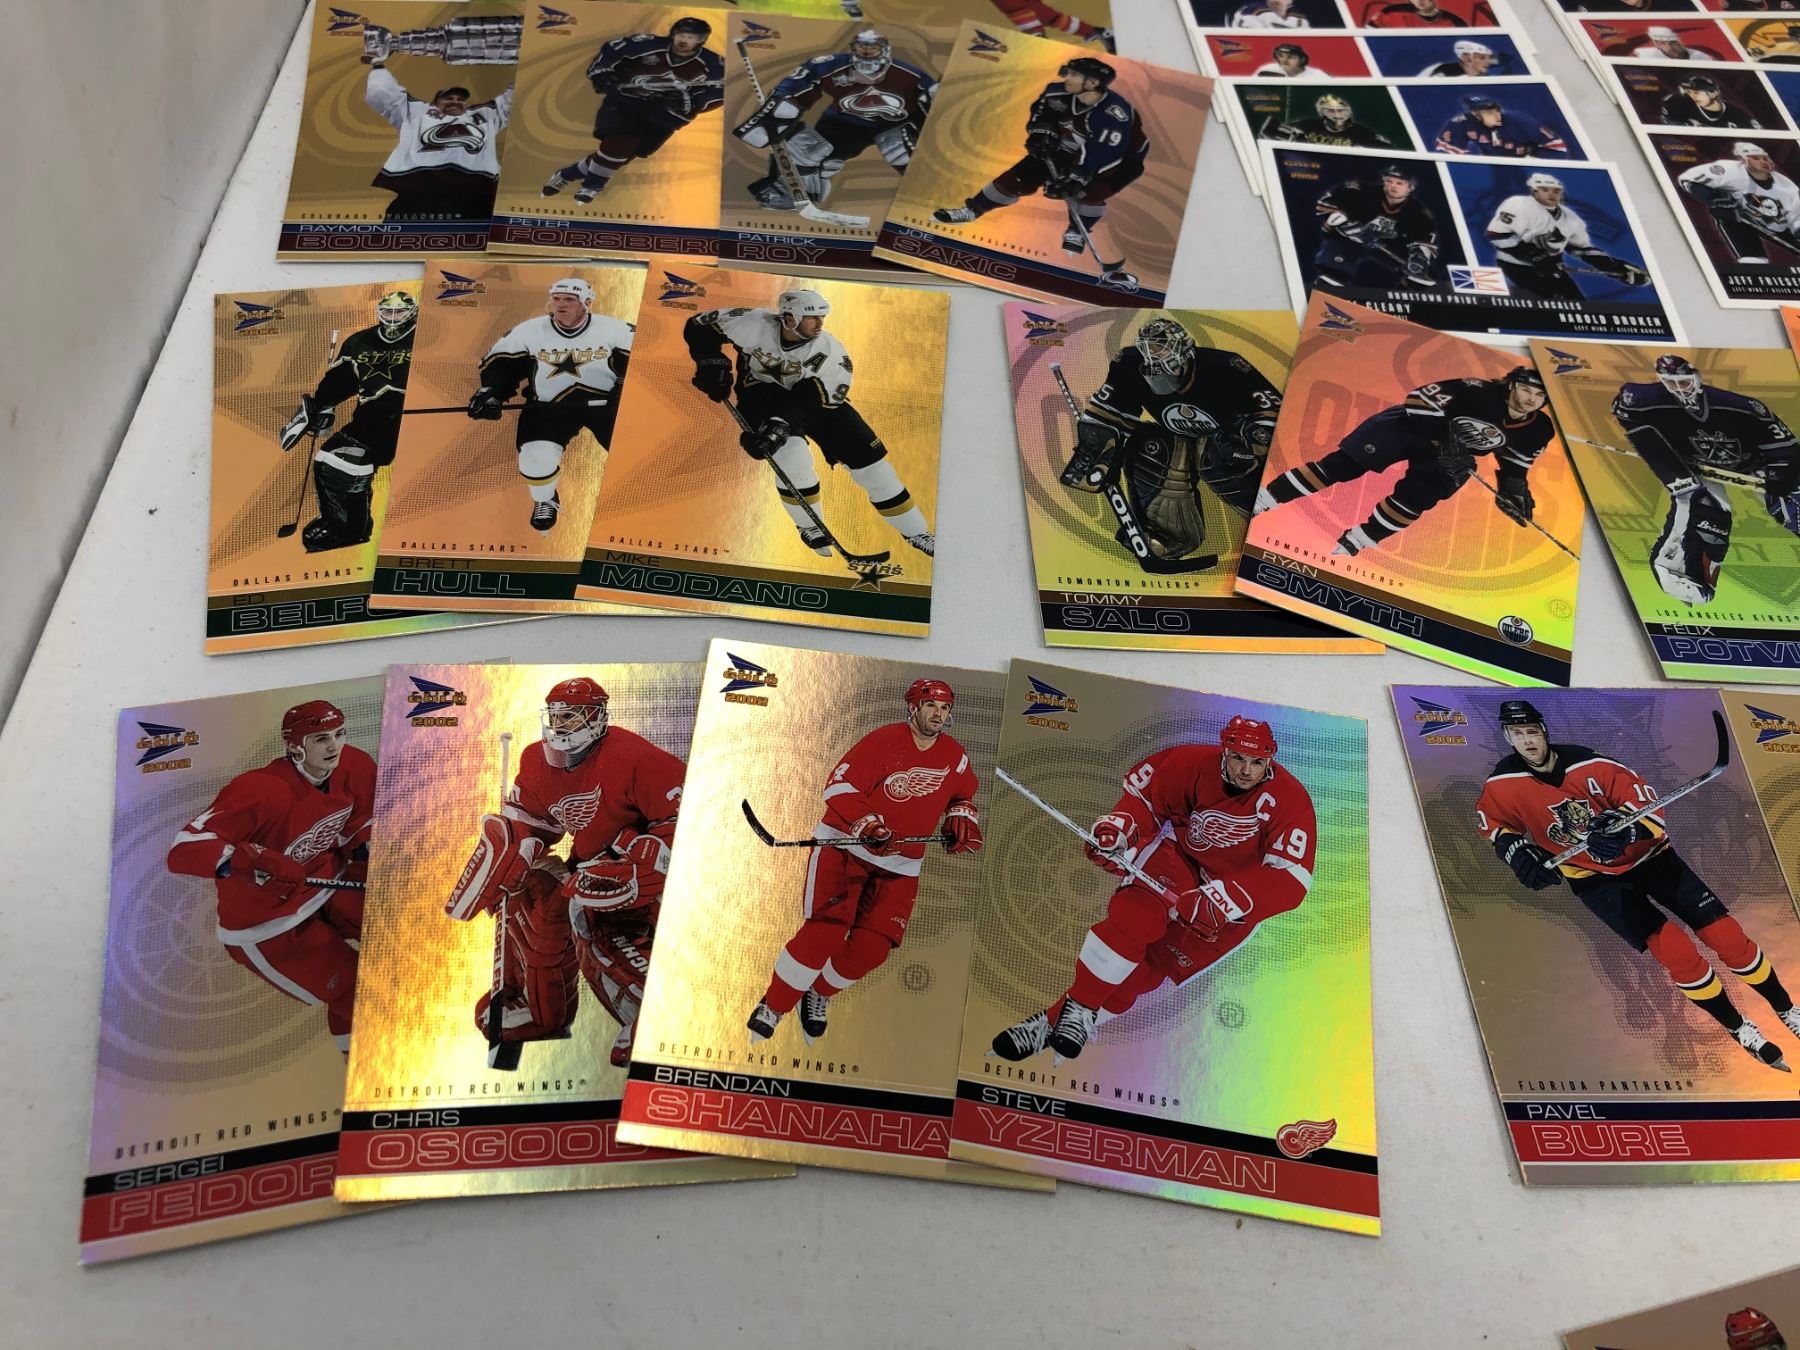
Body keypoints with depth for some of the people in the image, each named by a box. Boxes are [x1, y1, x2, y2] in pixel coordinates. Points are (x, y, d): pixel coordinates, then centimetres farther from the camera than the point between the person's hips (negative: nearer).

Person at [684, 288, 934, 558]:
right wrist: (711, 362, -26)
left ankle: (915, 531, 9)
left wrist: (780, 425, -45)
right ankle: (810, 527, 0)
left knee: (867, 456, -6)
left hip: (812, 395, 2)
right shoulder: (754, 325, -23)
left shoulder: (831, 352, -23)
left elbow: (809, 402, -30)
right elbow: (699, 326, -13)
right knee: (793, 454, -30)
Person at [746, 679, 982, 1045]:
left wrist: (960, 822, 5)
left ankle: (819, 996, 21)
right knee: (825, 930, -17)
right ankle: (773, 1006, -1)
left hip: (901, 863, 5)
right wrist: (867, 826, -27)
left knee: (874, 946, -5)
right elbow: (840, 786, -15)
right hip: (845, 846, -5)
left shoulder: (955, 756, 5)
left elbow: (963, 795, 24)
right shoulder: (883, 740, -13)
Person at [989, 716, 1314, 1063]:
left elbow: (1290, 879, -30)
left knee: (1151, 966, -9)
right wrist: (1116, 829, -21)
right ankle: (1078, 1007, -19)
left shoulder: (1290, 800, -22)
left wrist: (1221, 902, -39)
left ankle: (1054, 1022, -1)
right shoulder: (1194, 765, -16)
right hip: (1179, 859, 1)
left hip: (1233, 903, -1)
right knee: (1134, 917, -30)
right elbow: (1144, 795, 0)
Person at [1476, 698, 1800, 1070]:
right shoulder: (1504, 784, -16)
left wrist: (1622, 830, -33)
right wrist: (1515, 850, -12)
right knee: (1672, 949, -16)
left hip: (1644, 854, 1)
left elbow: (1641, 797, -15)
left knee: (1723, 931, -3)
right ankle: (1738, 1027, 5)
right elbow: (1490, 821, 4)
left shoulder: (1585, 763, -20)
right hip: (1595, 876, -1)